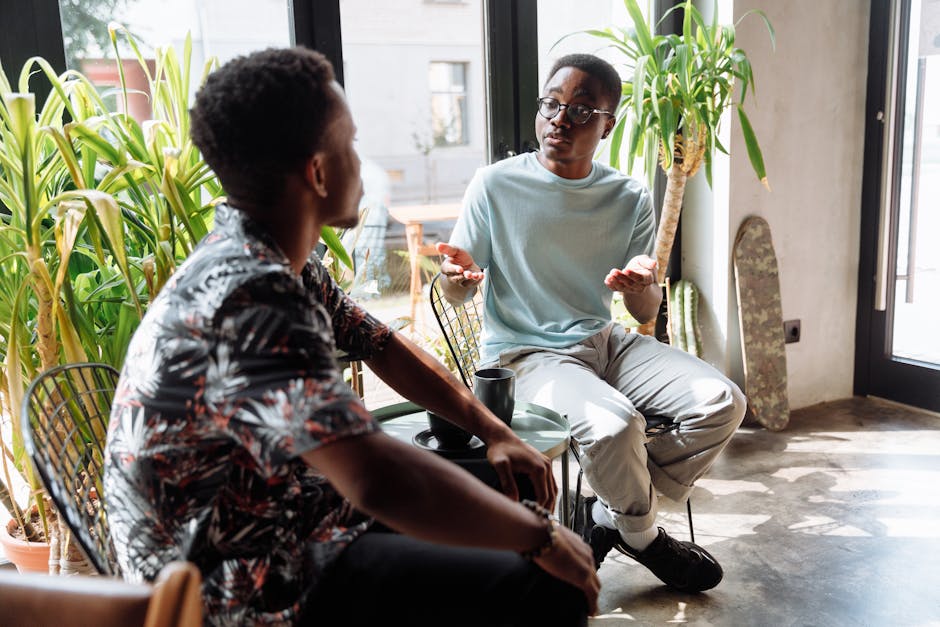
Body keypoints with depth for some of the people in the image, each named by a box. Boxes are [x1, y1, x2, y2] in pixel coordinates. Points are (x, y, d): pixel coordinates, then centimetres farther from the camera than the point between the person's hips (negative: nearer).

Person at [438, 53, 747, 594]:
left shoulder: (629, 199, 4)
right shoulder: (496, 185, -6)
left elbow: (647, 313, 5)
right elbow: (457, 295, 0)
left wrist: (642, 286, -20)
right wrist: (457, 274, -25)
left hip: (606, 342, 5)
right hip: (525, 355, -5)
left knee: (723, 403, -14)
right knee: (614, 425, -33)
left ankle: (610, 515, 4)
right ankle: (643, 536, 3)